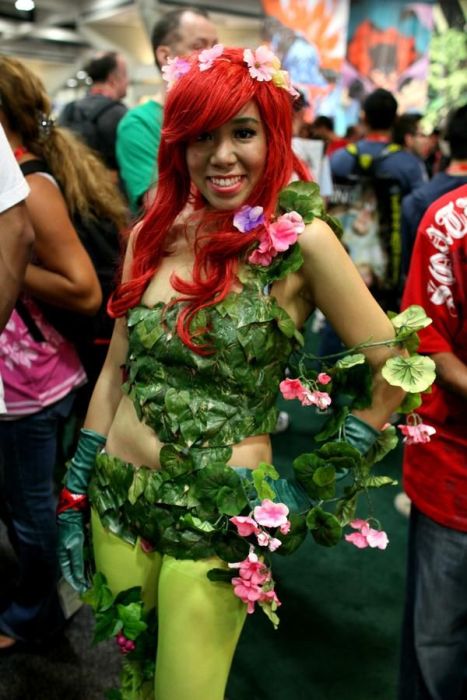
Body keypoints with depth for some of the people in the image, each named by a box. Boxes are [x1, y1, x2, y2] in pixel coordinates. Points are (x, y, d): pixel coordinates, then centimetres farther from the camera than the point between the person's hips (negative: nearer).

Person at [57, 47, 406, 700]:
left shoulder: (300, 241, -13)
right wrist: (76, 494, 8)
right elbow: (116, 372, 6)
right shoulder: (153, 235, 0)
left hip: (219, 520, -4)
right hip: (117, 500, 5)